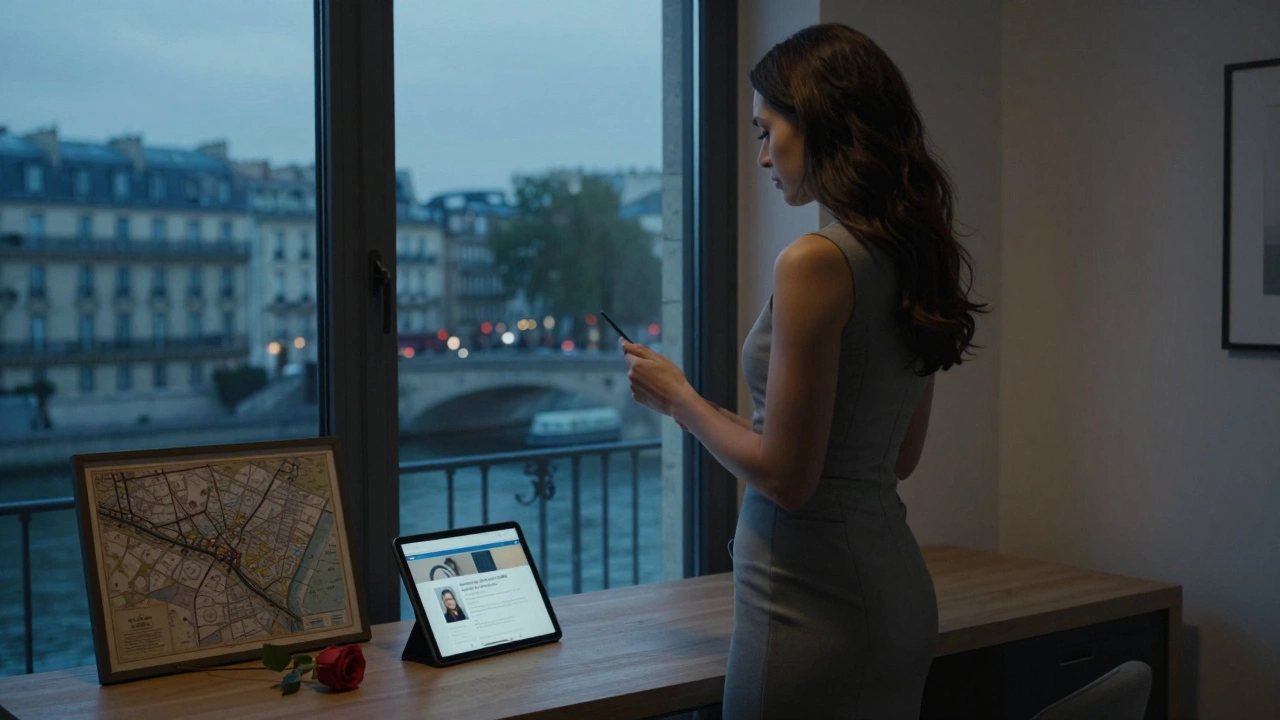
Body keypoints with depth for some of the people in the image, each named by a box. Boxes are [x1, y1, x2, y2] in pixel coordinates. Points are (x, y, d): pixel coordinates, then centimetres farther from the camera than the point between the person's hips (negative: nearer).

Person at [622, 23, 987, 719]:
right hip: (897, 592, 8)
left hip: (813, 602, -8)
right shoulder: (913, 255, 6)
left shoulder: (816, 262, -20)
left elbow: (786, 477, -19)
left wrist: (678, 397, -3)